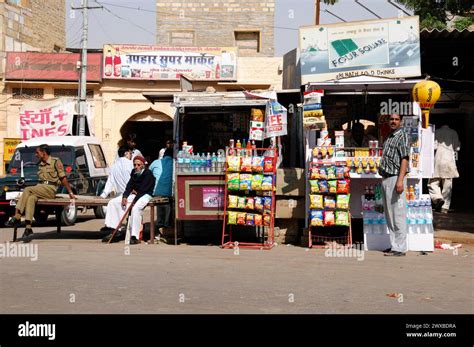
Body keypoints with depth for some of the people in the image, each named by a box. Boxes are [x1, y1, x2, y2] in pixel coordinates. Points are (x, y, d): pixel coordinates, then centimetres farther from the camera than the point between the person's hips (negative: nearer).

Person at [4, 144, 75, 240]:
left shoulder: (56, 161, -1)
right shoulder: (40, 164, 21)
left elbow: (63, 178, -2)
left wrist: (70, 193, -4)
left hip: (51, 189, -6)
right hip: (40, 188, 6)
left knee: (27, 190, -27)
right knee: (31, 198, -28)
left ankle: (17, 218, -28)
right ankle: (28, 228, -36)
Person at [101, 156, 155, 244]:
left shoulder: (148, 174, -14)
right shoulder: (134, 172, 10)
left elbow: (143, 190, -20)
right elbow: (129, 186, 6)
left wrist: (133, 202, -26)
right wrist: (125, 197, -13)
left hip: (145, 195, -8)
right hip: (134, 194, 8)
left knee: (135, 208, -38)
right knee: (112, 202, -3)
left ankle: (135, 236, -35)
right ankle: (115, 230, -4)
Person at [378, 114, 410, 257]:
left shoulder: (402, 136, -5)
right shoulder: (389, 137, 20)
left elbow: (404, 159, -14)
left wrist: (400, 180, -22)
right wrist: (384, 180, 14)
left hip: (395, 178, -9)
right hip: (386, 179, 9)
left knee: (398, 214, -7)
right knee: (389, 215, 11)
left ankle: (400, 248, -5)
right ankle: (394, 245, 18)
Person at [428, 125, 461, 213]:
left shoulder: (438, 132, 5)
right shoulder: (453, 133, 10)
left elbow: (434, 146, -4)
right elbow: (457, 148, 7)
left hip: (439, 159, -2)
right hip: (450, 160, 2)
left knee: (433, 182, 4)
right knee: (447, 185, 5)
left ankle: (438, 198, -21)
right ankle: (445, 207, 5)